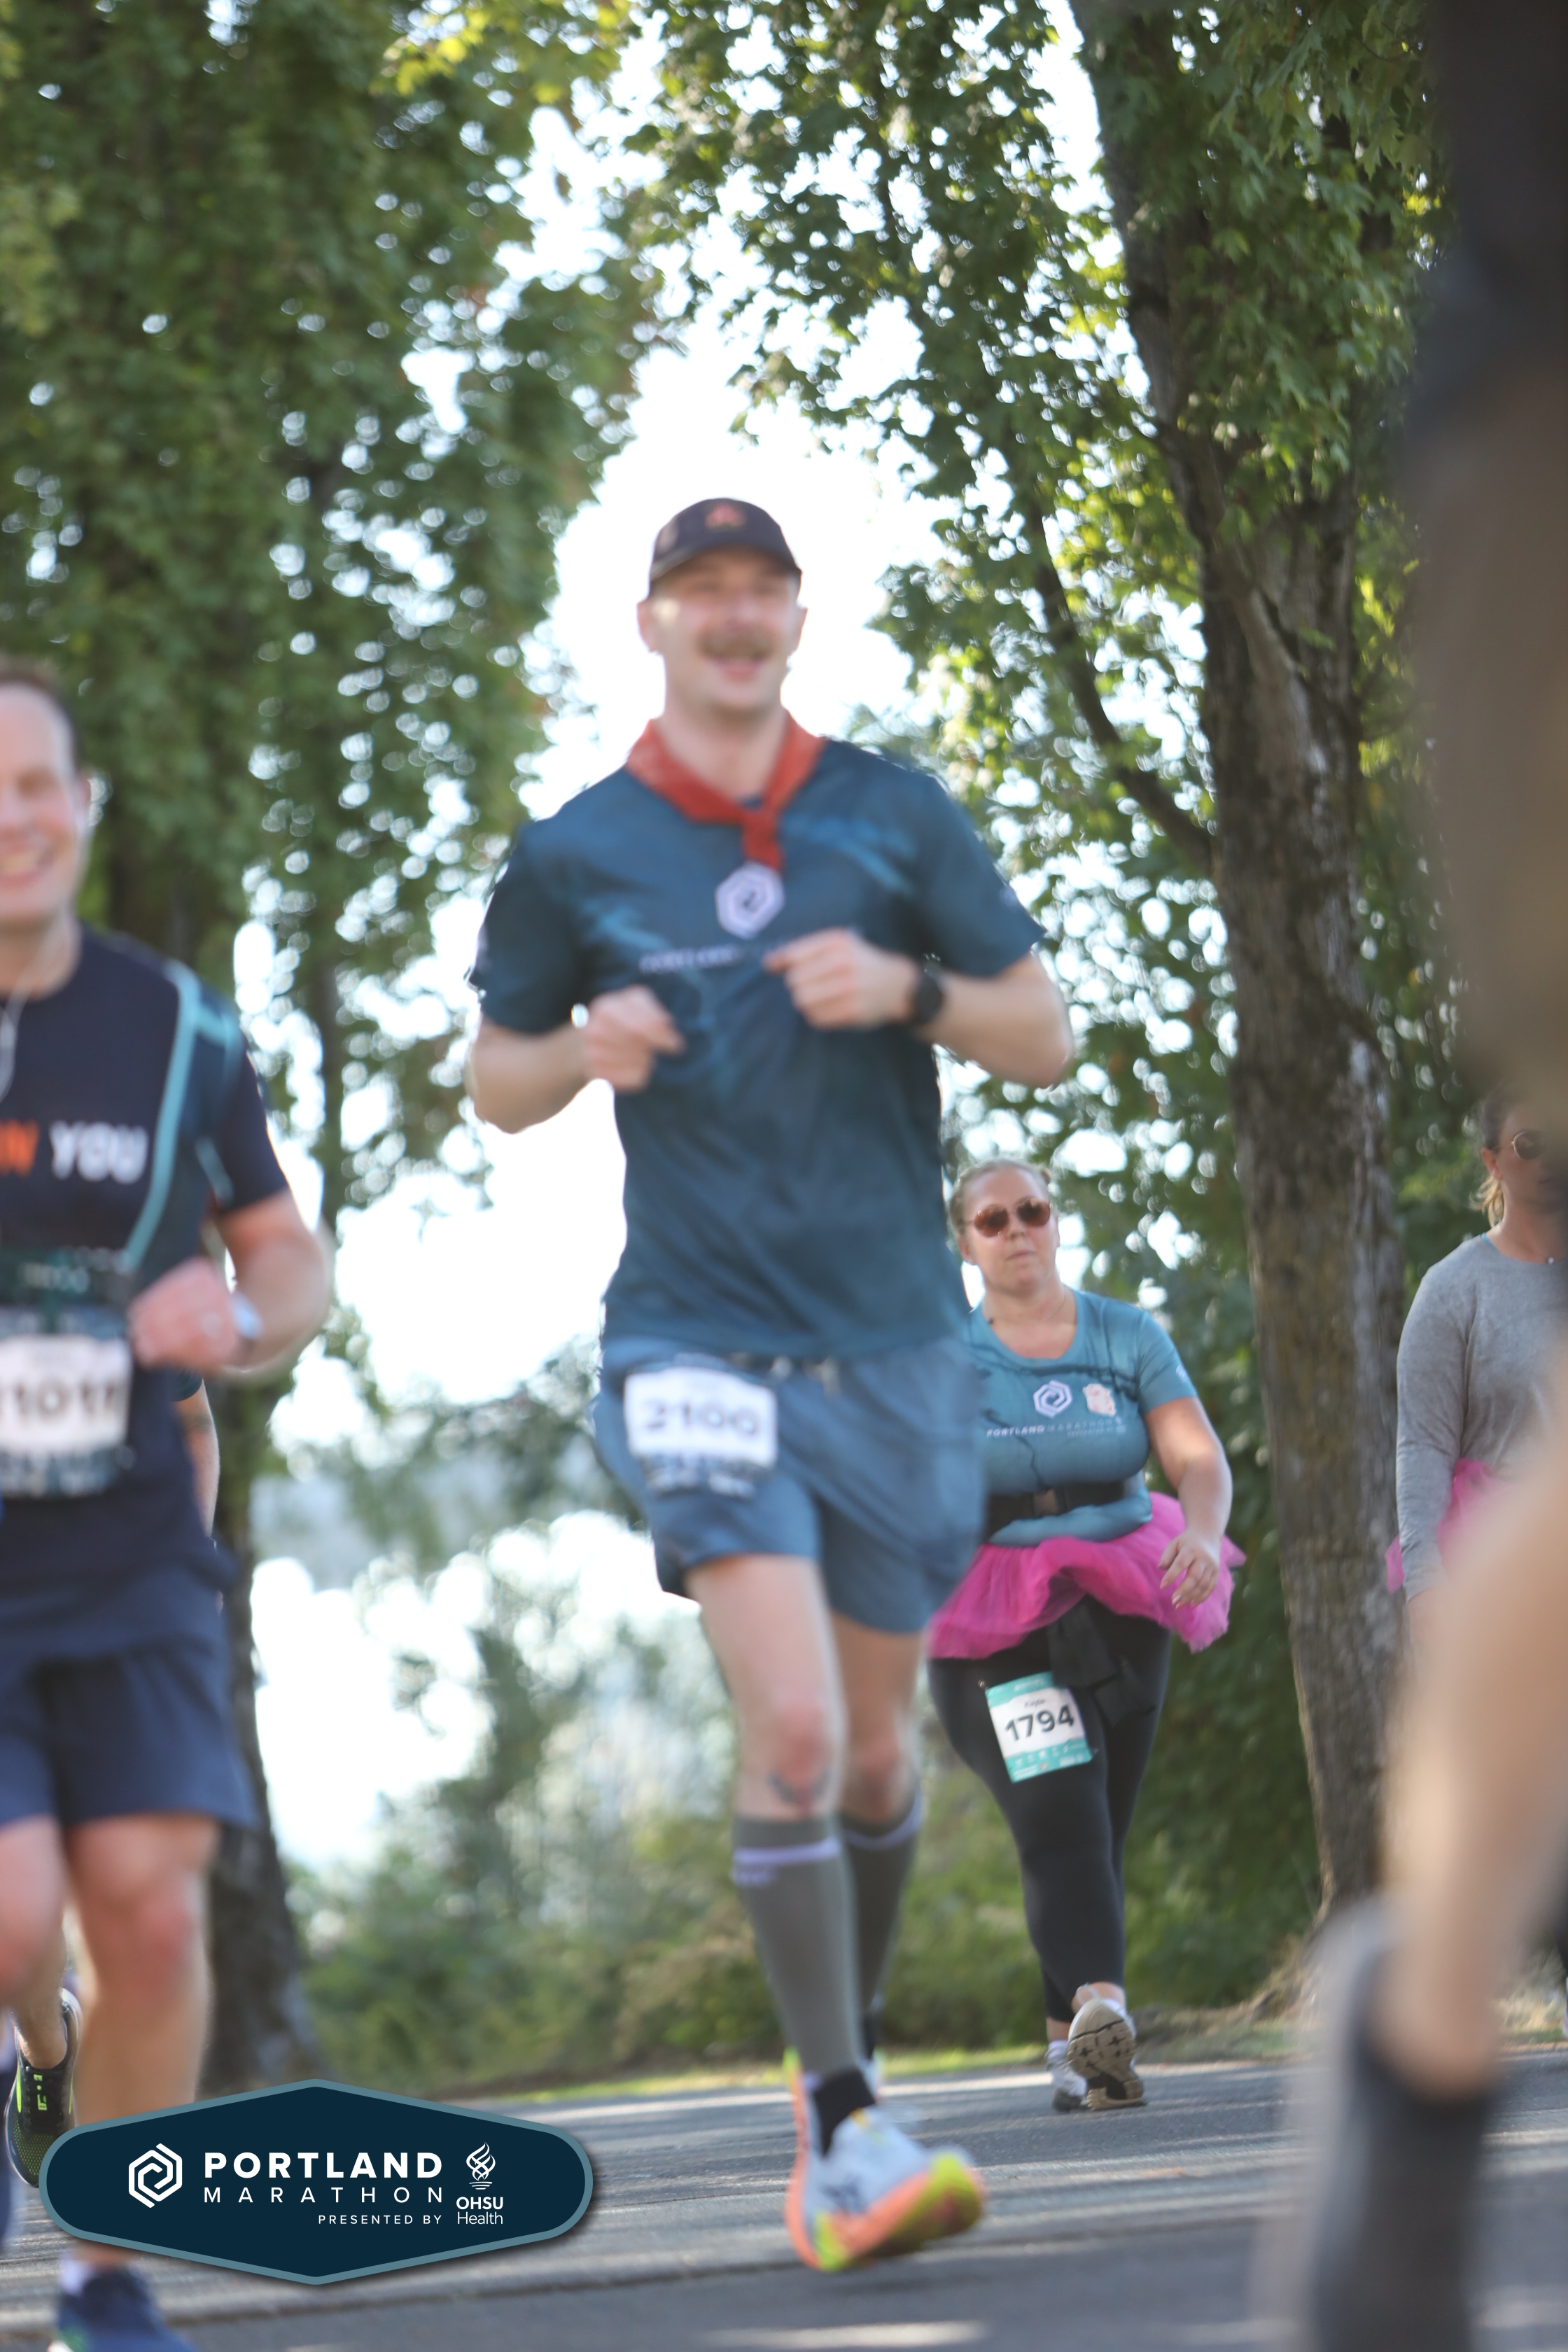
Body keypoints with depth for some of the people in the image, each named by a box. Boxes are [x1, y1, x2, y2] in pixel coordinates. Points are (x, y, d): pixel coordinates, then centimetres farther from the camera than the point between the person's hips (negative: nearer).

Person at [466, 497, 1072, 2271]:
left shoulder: (893, 815, 6)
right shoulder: (573, 857, 4)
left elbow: (1047, 1039, 7)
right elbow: (495, 1085, 14)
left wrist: (909, 991, -12)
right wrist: (582, 1052, -8)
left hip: (896, 1344, 3)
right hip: (699, 1343, -2)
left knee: (872, 1747, 12)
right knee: (789, 1726, -19)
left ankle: (841, 2055, 34)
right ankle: (845, 2131, -18)